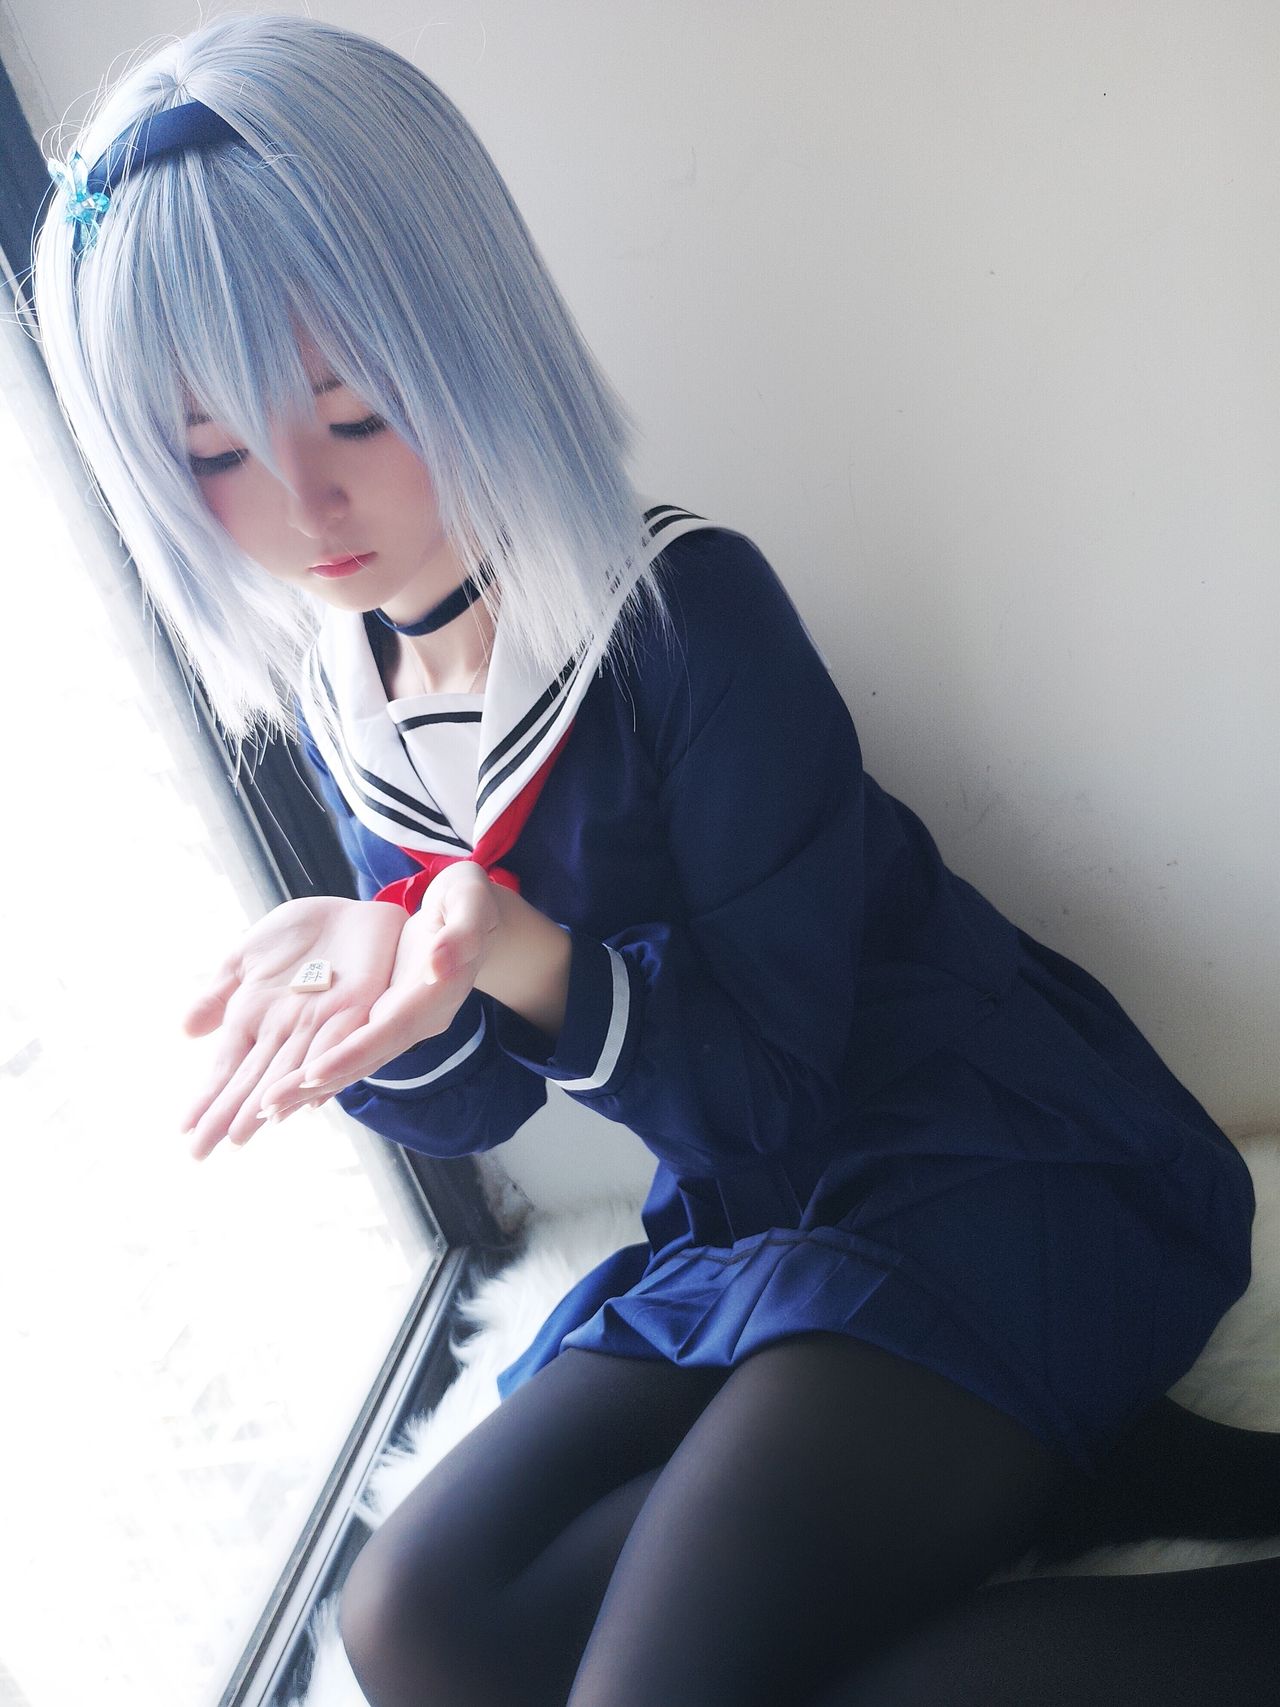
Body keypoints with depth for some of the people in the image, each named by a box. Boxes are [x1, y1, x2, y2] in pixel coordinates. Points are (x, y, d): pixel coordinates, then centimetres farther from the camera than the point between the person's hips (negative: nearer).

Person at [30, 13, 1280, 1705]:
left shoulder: (686, 608, -19)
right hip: (755, 1221, 8)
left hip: (997, 1166, -7)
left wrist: (510, 953, -34)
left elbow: (774, 1072, -17)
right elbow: (470, 1109, 4)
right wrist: (370, 990, -18)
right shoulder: (340, 703, 1)